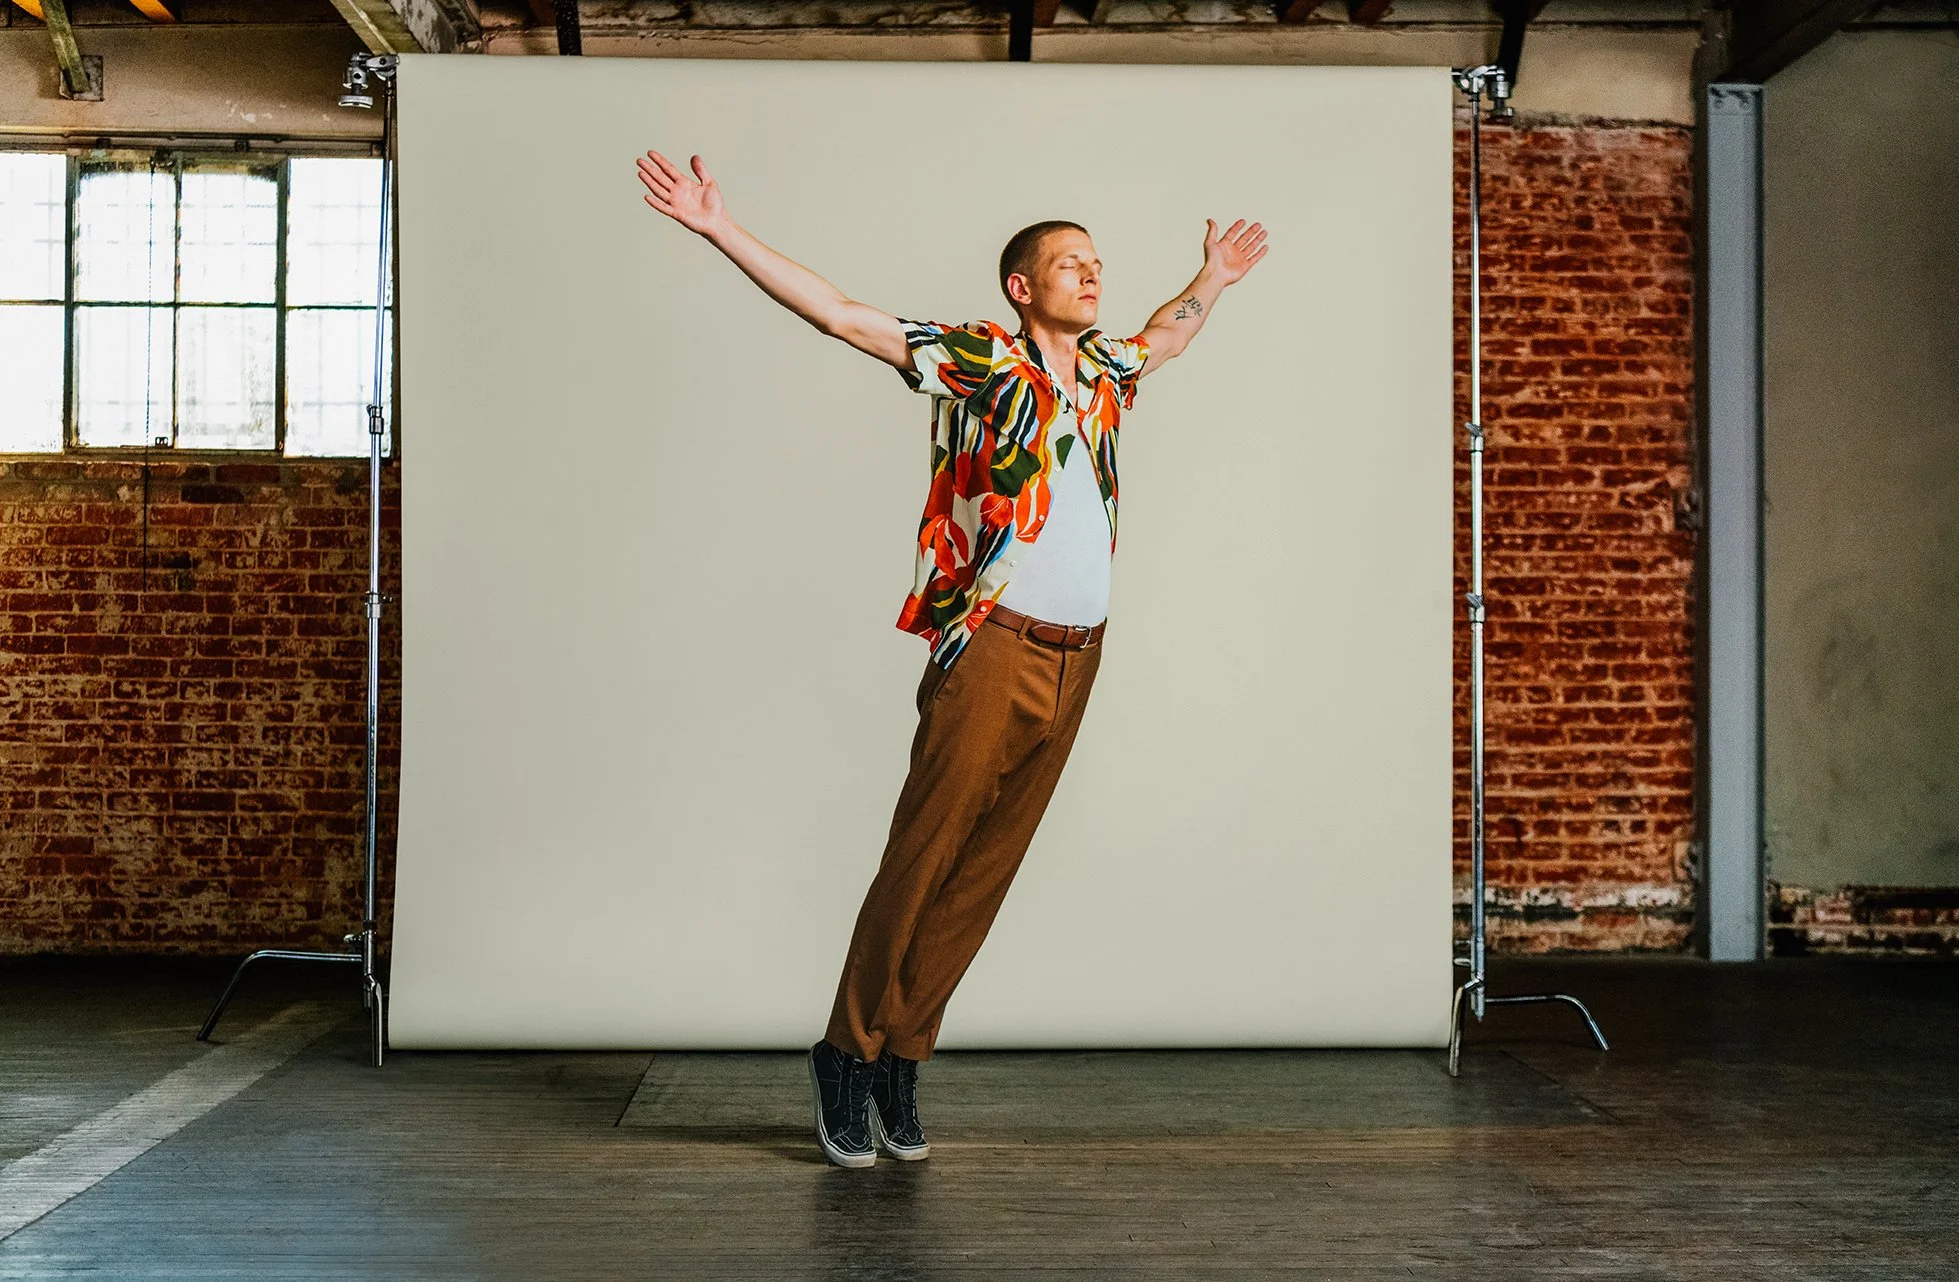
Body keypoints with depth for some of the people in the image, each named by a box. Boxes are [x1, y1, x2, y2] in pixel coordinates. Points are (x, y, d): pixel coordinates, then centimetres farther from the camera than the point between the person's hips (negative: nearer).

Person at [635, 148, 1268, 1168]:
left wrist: (1212, 278, 49)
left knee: (983, 874, 7)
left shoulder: (1103, 371, 17)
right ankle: (848, 1055, 11)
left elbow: (1161, 338, 42)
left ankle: (901, 1057, 16)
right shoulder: (977, 358, -1)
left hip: (1075, 659, 6)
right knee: (919, 859, -3)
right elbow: (843, 316, -6)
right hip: (992, 651, -6)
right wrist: (720, 229, -11)